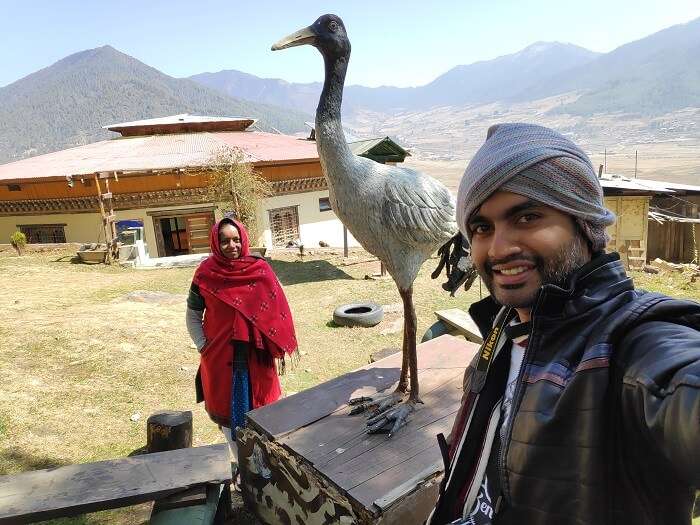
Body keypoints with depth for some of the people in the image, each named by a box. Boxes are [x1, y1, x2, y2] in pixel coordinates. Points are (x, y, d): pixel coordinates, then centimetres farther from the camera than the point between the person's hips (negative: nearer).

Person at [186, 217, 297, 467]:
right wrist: (204, 347, -3)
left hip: (256, 355, 0)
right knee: (228, 411, 12)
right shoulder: (205, 274, -7)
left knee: (260, 409, 13)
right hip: (221, 357, 0)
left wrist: (277, 350, -2)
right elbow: (193, 317, 4)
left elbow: (277, 311, -1)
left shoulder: (260, 270, -7)